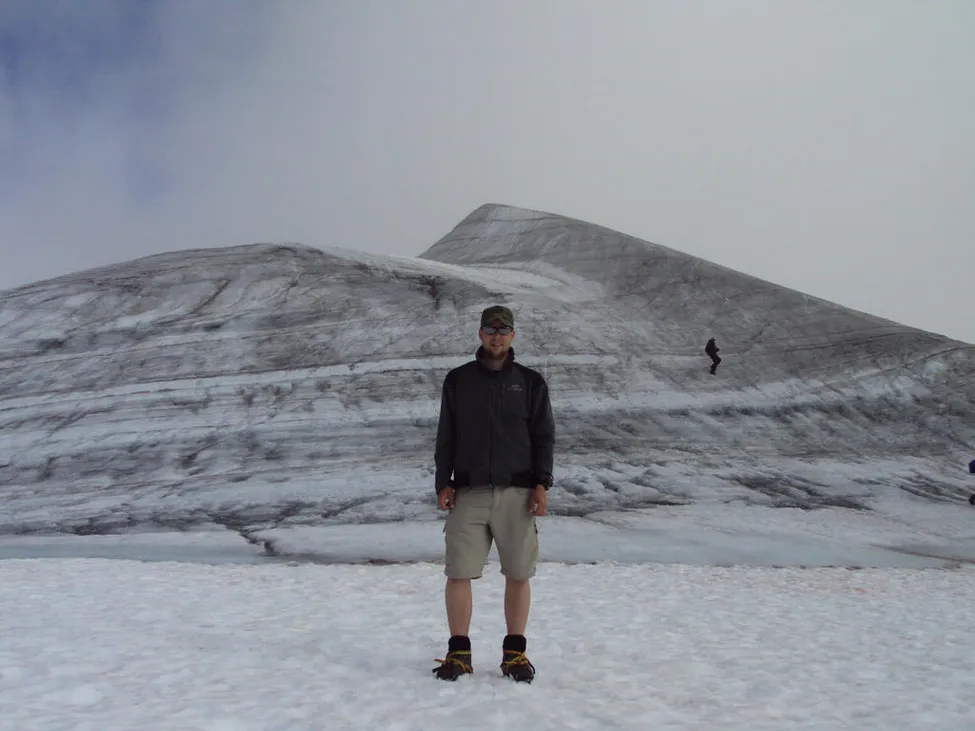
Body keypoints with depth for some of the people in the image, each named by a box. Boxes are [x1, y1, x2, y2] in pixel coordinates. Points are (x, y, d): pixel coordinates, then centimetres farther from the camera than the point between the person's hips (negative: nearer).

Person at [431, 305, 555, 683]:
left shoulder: (530, 382, 8)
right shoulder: (458, 380, 10)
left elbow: (544, 436, 6)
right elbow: (445, 436, 11)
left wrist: (541, 484, -4)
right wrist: (443, 483, 1)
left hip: (516, 492, 0)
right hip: (468, 492, 1)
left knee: (518, 575, 3)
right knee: (458, 574, -2)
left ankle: (515, 652, 17)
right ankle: (458, 652, 12)